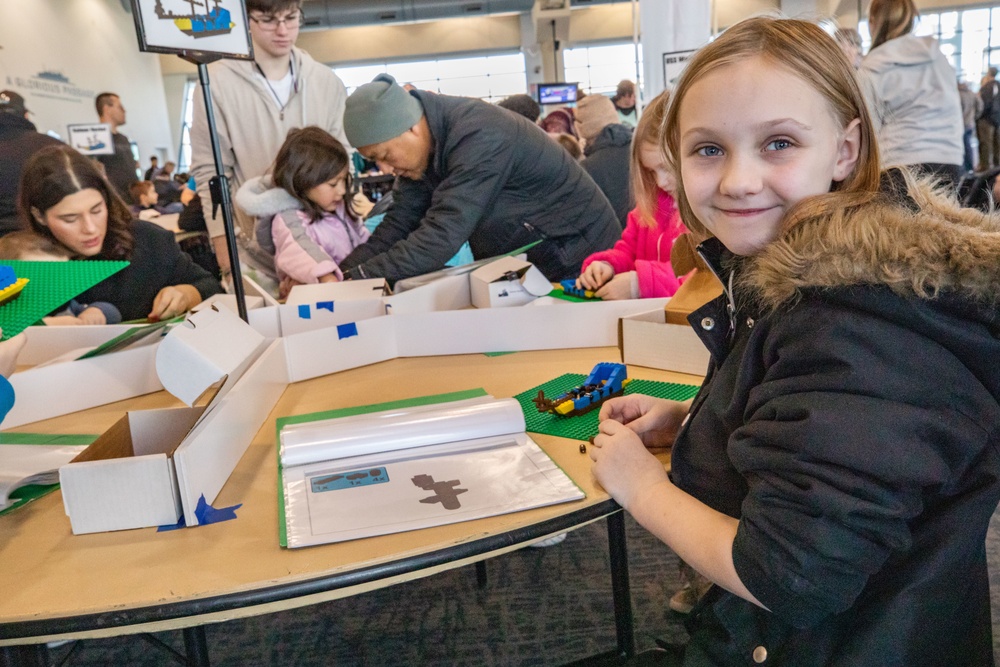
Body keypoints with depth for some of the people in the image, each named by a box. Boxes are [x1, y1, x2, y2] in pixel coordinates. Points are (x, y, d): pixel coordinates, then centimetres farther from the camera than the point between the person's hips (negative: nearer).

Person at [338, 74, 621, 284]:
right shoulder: (422, 146, -3)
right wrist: (344, 272, -17)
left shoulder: (478, 137, -30)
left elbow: (441, 237, -35)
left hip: (578, 264, -7)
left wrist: (357, 279, -33)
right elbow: (398, 225, -4)